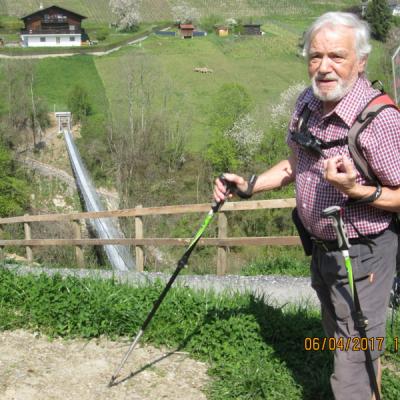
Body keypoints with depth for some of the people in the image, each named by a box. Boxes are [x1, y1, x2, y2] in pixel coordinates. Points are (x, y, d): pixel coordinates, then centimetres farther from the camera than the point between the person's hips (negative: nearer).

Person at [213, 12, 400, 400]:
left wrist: (356, 191, -35)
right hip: (321, 247, 8)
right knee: (336, 338, 27)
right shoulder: (306, 103, -2)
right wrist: (248, 185, 5)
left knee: (354, 361, 1)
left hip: (361, 254, -8)